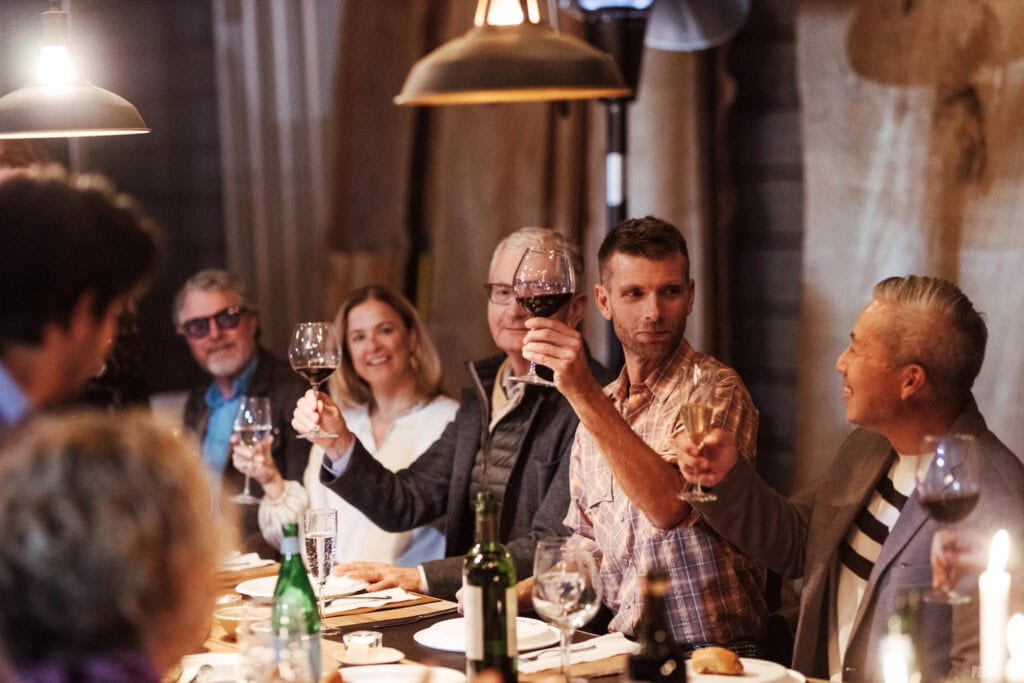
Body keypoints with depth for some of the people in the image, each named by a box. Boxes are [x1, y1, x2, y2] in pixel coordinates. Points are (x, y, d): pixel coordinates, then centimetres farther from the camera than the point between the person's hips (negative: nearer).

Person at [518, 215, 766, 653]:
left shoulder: (714, 390, -7)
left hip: (707, 652, -6)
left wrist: (584, 394, -28)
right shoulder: (599, 409, 14)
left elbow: (670, 505, -25)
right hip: (621, 649, 6)